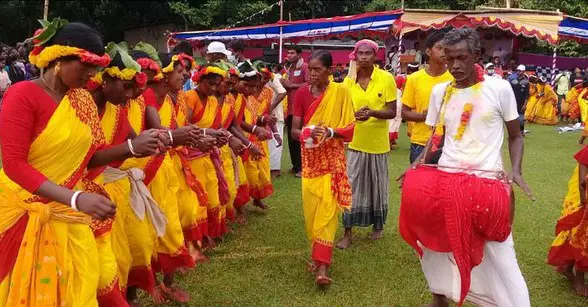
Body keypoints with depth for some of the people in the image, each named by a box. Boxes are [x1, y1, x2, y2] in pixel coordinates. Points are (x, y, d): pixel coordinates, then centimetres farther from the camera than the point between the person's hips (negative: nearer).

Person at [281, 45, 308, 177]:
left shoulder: (305, 67, -5)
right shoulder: (289, 68, 19)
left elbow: (309, 84, -18)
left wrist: (291, 85, -12)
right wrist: (284, 84, 3)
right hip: (290, 107, 8)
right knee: (291, 138, 10)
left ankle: (303, 167, -4)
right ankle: (296, 165, 19)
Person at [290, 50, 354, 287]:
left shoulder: (341, 92, -6)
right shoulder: (301, 94, 0)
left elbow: (349, 129, -4)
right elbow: (294, 131, -2)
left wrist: (330, 132, -24)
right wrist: (308, 134, -24)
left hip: (332, 159, -3)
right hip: (310, 158, 3)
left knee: (327, 208, -9)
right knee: (311, 208, 6)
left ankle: (322, 265, -8)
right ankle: (320, 252, 27)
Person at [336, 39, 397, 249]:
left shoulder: (386, 78, -7)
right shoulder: (348, 81, 0)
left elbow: (392, 112, -7)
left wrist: (373, 113, -25)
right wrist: (355, 114, -15)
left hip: (378, 142, -1)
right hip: (354, 141, 1)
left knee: (377, 185, 12)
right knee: (352, 186, 0)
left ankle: (378, 225, 31)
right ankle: (348, 232, 7)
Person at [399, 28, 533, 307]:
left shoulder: (499, 89, -4)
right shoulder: (440, 92, 4)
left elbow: (515, 136, 5)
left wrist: (516, 171, -11)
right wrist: (421, 162, -4)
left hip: (487, 181, -3)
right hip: (445, 178, 4)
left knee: (499, 259, -1)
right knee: (437, 245, 15)